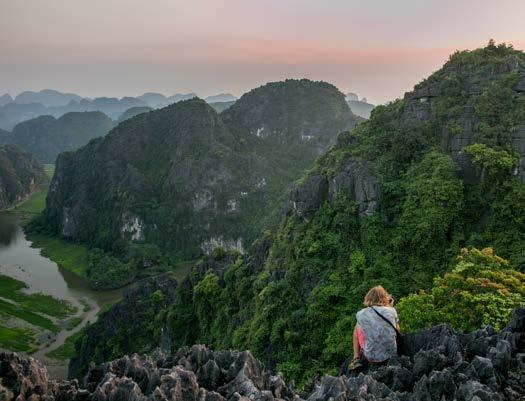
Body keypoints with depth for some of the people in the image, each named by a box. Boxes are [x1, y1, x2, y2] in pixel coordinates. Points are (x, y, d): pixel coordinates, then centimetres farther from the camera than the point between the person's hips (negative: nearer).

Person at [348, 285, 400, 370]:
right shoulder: (392, 311, -4)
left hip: (372, 358, -2)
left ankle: (356, 360, 21)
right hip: (391, 355, 2)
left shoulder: (361, 314, -7)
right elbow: (397, 330, 12)